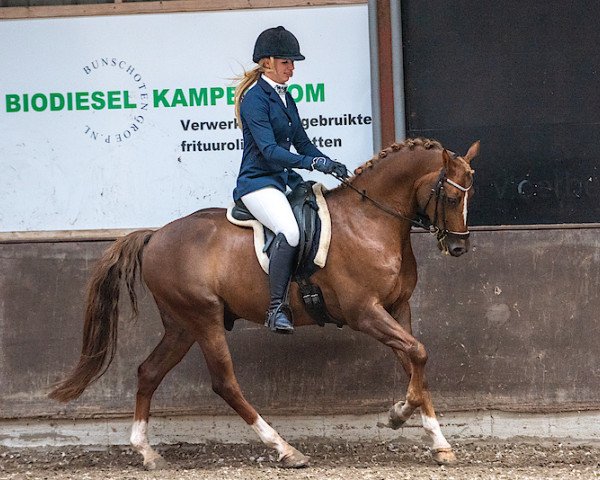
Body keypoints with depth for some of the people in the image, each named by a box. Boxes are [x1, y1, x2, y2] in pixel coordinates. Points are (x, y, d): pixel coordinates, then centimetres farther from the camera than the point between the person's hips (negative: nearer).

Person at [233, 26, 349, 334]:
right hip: (257, 183, -10)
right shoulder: (255, 98, -12)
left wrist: (330, 165, 2)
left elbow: (301, 142, 19)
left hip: (281, 181, 10)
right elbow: (269, 149, -21)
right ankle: (277, 307, -31)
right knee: (290, 231, -33)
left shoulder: (285, 97, 16)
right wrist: (313, 163, -29)